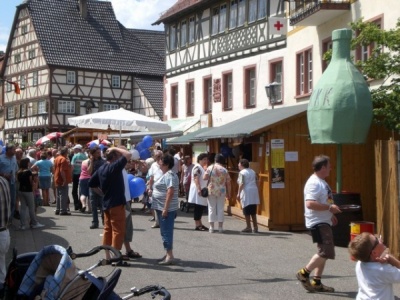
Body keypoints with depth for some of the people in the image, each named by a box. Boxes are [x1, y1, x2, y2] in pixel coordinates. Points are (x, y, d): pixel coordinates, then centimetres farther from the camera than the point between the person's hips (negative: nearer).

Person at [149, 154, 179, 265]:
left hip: (166, 209, -11)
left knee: (166, 232, -9)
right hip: (162, 208, 11)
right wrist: (153, 191, 11)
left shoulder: (169, 175, -16)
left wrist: (165, 208, -25)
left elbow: (170, 192, -23)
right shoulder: (166, 175, 16)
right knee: (166, 232, 15)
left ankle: (170, 256, -7)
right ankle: (168, 254, 22)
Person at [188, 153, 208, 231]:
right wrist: (199, 189, -28)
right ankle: (197, 225, -6)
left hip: (202, 190, 10)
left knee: (201, 207, 10)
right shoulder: (197, 167, -12)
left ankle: (199, 223, 16)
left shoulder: (202, 168, 18)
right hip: (198, 190, -10)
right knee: (198, 207, -8)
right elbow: (196, 179, -21)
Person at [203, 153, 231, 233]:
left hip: (211, 191, -1)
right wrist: (228, 193, 8)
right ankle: (220, 227, 9)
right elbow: (228, 183, 0)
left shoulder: (210, 168, -4)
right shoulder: (225, 170, -1)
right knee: (220, 209, 7)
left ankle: (211, 227, 5)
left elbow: (204, 178, -10)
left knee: (211, 208, 6)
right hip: (221, 191, 1)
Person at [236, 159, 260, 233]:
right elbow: (256, 182, 14)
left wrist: (238, 193, -16)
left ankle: (248, 227, 1)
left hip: (246, 193, -7)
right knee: (253, 211, 12)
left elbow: (241, 184, -16)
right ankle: (255, 227, 11)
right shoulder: (253, 172, 15)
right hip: (254, 191, 7)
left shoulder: (242, 173, -7)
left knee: (247, 212, 0)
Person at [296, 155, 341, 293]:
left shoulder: (322, 182, 15)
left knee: (324, 252, 12)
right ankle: (304, 273, -3)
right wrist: (329, 207, -23)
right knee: (326, 252, -14)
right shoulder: (314, 183, -18)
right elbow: (310, 204, -29)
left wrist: (330, 214, 19)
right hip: (318, 223, -11)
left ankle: (316, 282, 18)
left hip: (324, 222, 11)